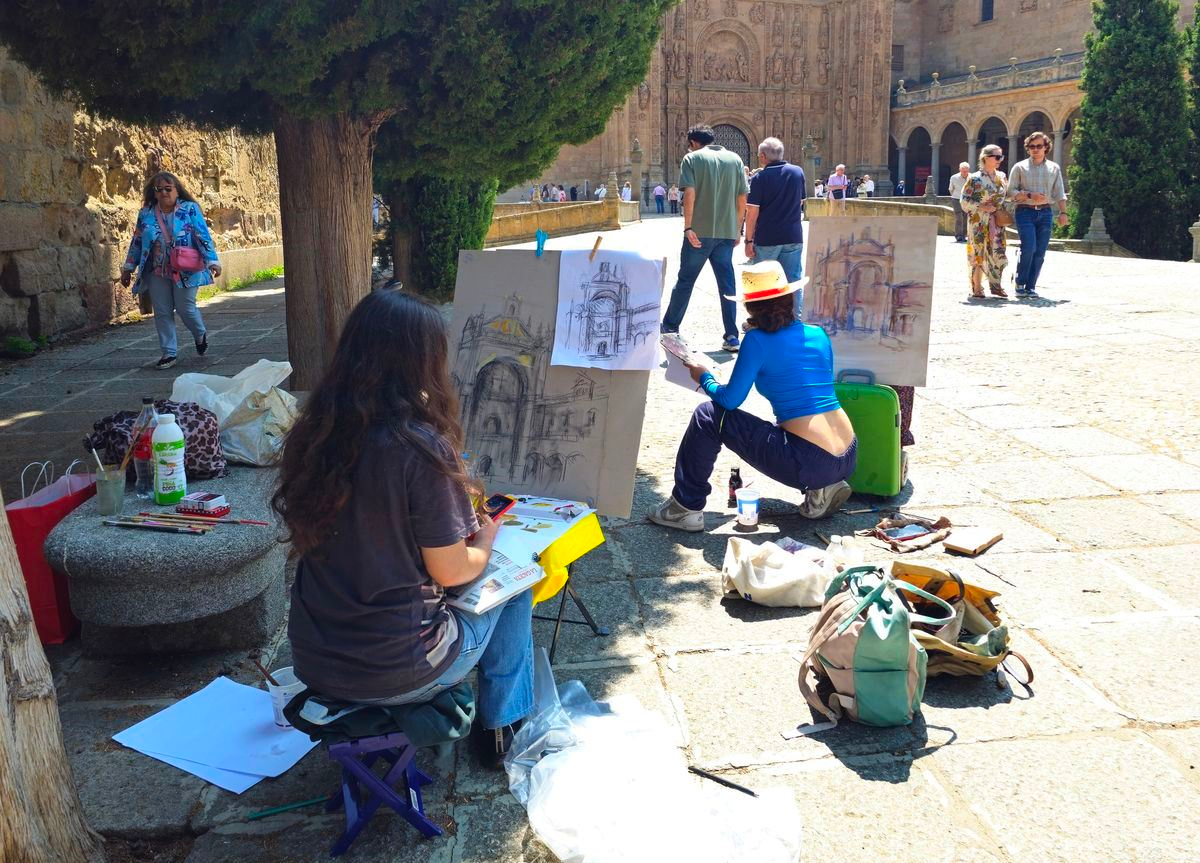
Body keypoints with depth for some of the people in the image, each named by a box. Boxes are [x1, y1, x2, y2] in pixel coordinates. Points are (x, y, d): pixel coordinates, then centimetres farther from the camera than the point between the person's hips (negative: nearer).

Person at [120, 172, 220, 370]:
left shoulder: (190, 209, -1)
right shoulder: (146, 214, 9)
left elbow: (203, 236, -5)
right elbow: (136, 242, 15)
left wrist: (212, 261, -14)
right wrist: (128, 268, 15)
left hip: (185, 271, -4)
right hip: (157, 272, 4)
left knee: (186, 308, -3)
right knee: (162, 312, 3)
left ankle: (200, 335, 29)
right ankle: (169, 352, 11)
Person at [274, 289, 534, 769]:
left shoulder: (314, 434, -4)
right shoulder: (420, 446, -22)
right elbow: (451, 572, -15)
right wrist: (485, 538, 6)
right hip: (393, 673, -6)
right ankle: (499, 724, 28)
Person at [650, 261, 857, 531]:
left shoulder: (758, 340, -7)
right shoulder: (818, 334, 12)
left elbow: (730, 400, -4)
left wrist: (704, 379, 16)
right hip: (848, 459, 7)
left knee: (708, 416, 3)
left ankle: (687, 508, 11)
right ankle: (820, 491, 16)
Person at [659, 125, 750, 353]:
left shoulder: (692, 158, 0)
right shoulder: (734, 158, 11)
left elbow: (690, 194, -12)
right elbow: (742, 199, 9)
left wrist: (688, 227, -12)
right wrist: (738, 230, 15)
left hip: (700, 231, -3)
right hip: (727, 232, 3)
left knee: (685, 280, 9)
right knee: (727, 283, 6)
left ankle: (670, 326, 20)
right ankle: (732, 337, 4)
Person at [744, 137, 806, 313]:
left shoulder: (760, 178, -9)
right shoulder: (798, 172, 4)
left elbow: (752, 212, -11)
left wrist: (749, 240, -6)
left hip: (766, 239, -3)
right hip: (794, 237, 3)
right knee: (793, 281, 8)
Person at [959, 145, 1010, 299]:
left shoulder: (1002, 176, 11)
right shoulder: (975, 179, -7)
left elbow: (1006, 195, 22)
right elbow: (964, 201, -8)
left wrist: (1001, 209, 3)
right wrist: (981, 207, -17)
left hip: (996, 221, 5)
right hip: (978, 222, -5)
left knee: (998, 253, 1)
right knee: (977, 254, 0)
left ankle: (995, 285, 15)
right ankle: (977, 288, 8)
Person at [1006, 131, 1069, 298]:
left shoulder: (1054, 168, 13)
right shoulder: (1020, 167, 5)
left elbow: (1060, 193, 11)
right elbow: (1011, 192, 1)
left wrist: (1063, 212, -1)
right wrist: (1029, 196, -13)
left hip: (1045, 213, 3)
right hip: (1025, 212, -3)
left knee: (1040, 252, -1)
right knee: (1029, 247, -17)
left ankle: (1031, 287, 7)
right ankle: (1020, 283, -2)